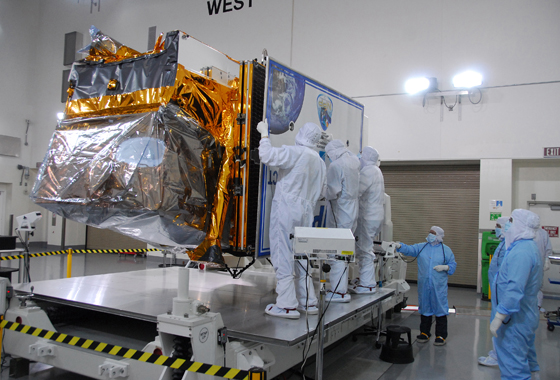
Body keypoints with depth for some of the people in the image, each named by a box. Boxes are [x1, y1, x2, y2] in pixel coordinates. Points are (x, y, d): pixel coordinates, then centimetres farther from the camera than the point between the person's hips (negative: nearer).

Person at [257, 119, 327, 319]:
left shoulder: (293, 152, -11)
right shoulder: (320, 162, 12)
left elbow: (267, 155, -19)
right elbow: (321, 192, 18)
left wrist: (264, 134, -4)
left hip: (286, 210, -7)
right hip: (305, 213, 7)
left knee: (283, 255, -3)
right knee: (302, 256, 15)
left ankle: (287, 305, -1)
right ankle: (308, 301, 20)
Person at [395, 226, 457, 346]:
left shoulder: (446, 250, 4)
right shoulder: (421, 247, 9)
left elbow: (453, 265, 6)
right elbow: (409, 250, -2)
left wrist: (445, 267, -12)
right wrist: (400, 246, -19)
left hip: (439, 286, -2)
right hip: (424, 285, 3)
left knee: (440, 309, 0)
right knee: (424, 308, 11)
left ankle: (441, 335, 11)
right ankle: (424, 333, 23)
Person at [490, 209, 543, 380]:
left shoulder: (521, 252, -25)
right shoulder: (530, 247, 11)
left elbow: (515, 288, -31)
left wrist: (499, 317, -27)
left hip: (516, 320, -11)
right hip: (526, 315, 11)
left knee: (513, 366, -3)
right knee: (526, 360, 25)